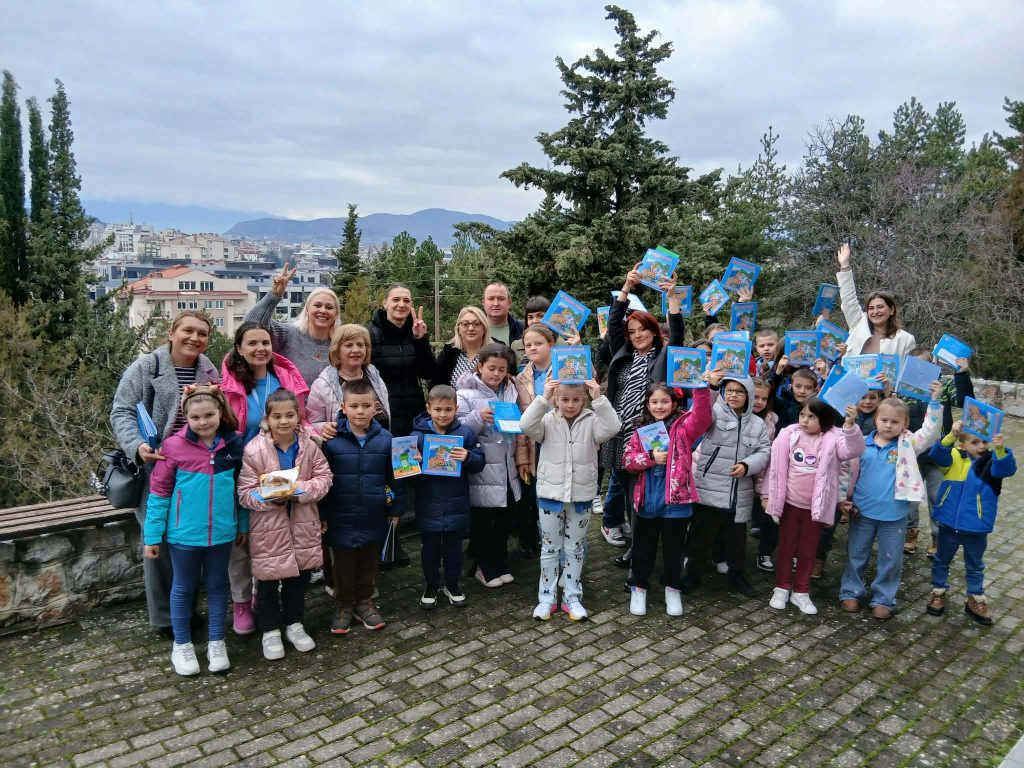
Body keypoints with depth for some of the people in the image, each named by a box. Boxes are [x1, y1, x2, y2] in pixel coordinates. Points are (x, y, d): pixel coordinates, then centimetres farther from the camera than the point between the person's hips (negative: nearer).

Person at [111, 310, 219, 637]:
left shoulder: (209, 372, 7)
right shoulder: (146, 367, -6)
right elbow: (121, 412, -10)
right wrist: (137, 446, -24)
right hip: (156, 469, -4)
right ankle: (164, 616, 20)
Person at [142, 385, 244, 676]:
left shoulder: (234, 443, -5)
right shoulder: (174, 446, -13)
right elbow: (159, 493, -6)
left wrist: (243, 524, 10)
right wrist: (152, 535, -6)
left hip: (221, 533, 2)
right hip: (184, 533, -2)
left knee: (217, 586, 16)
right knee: (184, 588, 15)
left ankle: (216, 643, 32)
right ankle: (182, 645, 33)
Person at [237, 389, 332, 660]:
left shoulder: (309, 445, -5)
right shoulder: (254, 449, -15)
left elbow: (324, 477, -3)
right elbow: (245, 493, -13)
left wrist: (300, 490, -20)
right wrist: (272, 497, -29)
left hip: (302, 525, 3)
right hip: (268, 526, -3)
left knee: (299, 576, 17)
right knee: (268, 581, 11)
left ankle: (294, 624, 37)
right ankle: (270, 630, 30)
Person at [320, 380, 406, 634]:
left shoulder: (385, 439, -6)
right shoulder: (332, 440, -11)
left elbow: (395, 478, 2)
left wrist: (396, 510, 3)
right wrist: (322, 515, -4)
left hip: (374, 519, 2)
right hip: (342, 519, -1)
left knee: (369, 565, 18)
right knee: (343, 567, 14)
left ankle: (364, 603, 36)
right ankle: (344, 606, 33)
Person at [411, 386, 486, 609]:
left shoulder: (466, 433, -5)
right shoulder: (418, 435, -7)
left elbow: (480, 463, -5)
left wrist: (467, 457, -25)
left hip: (456, 505, 1)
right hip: (428, 506, 0)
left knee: (453, 548, 16)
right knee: (430, 549, 15)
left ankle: (452, 584, 36)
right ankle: (431, 586, 34)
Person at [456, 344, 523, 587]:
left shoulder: (510, 392, 9)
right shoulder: (466, 394, -8)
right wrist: (479, 417, -28)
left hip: (506, 467, 5)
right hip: (481, 468, -5)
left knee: (503, 519, 16)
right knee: (481, 521, 7)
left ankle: (500, 564, 31)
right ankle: (485, 567, 22)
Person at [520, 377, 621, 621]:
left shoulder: (591, 421, -4)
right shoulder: (548, 421, -4)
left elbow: (612, 428, -21)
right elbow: (526, 426, -22)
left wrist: (599, 399, -27)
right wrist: (542, 398, -28)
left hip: (581, 496, 0)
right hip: (551, 495, 0)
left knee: (575, 548, 12)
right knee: (549, 547, 11)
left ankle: (572, 598, 24)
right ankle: (547, 598, 22)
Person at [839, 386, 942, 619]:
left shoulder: (907, 445, -4)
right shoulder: (863, 444, -3)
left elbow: (930, 432, -18)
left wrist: (934, 402, -25)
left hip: (894, 515, -1)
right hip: (862, 512, 1)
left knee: (890, 559, 11)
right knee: (856, 554, 14)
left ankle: (883, 599, 27)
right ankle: (851, 592, 30)